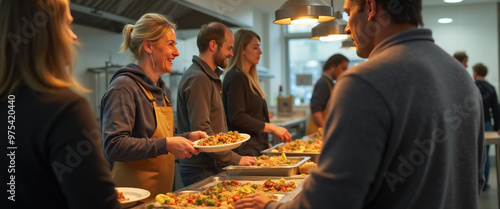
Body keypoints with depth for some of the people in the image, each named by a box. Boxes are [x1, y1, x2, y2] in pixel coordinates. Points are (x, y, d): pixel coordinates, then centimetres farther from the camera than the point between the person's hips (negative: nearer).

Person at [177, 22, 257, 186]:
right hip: (201, 171, -9)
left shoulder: (210, 77, 16)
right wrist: (235, 159, -19)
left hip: (213, 167, 9)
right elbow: (201, 131, -23)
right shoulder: (198, 79, -16)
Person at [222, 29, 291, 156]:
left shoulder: (248, 78, 17)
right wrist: (272, 128, -16)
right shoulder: (236, 77, -12)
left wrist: (265, 143, 15)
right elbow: (237, 117, -20)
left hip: (256, 147, 9)